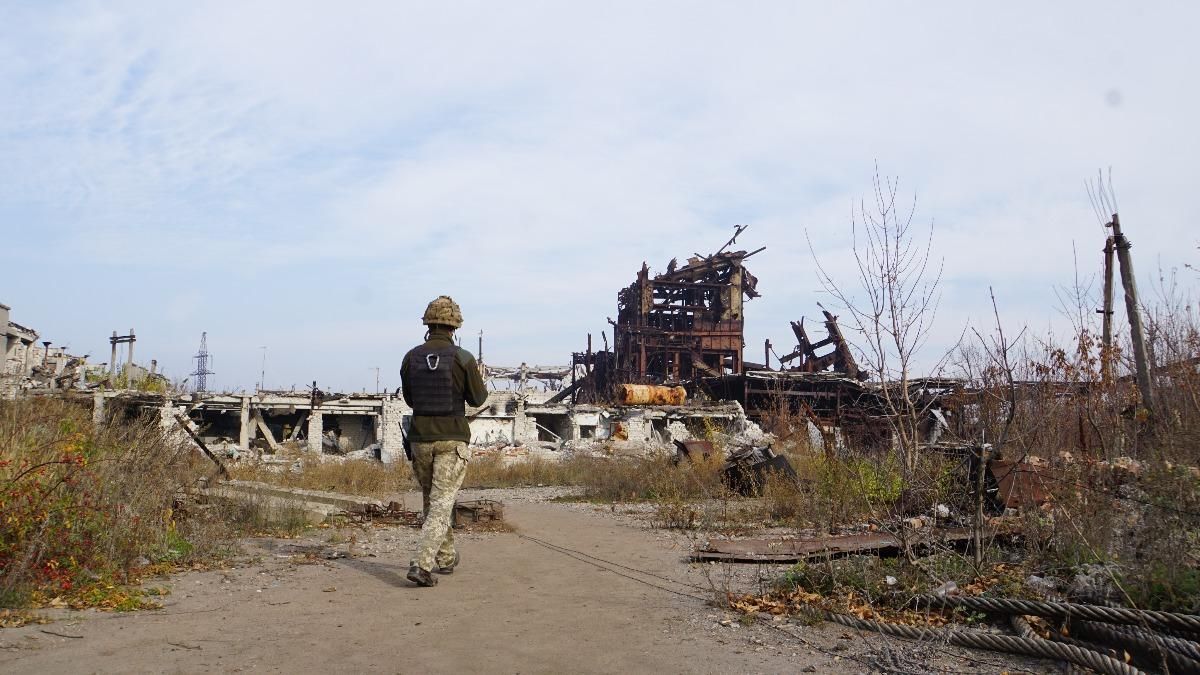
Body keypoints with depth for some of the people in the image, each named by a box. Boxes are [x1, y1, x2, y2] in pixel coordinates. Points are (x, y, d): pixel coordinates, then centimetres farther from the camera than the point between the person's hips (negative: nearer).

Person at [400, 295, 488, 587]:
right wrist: (479, 380, 20)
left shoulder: (411, 357, 0)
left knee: (431, 500, 19)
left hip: (420, 438, 4)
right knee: (442, 503, -1)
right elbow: (478, 399, 0)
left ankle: (445, 558, 33)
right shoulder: (463, 358, -10)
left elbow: (409, 399, 11)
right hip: (452, 439, -4)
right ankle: (421, 565, -13)